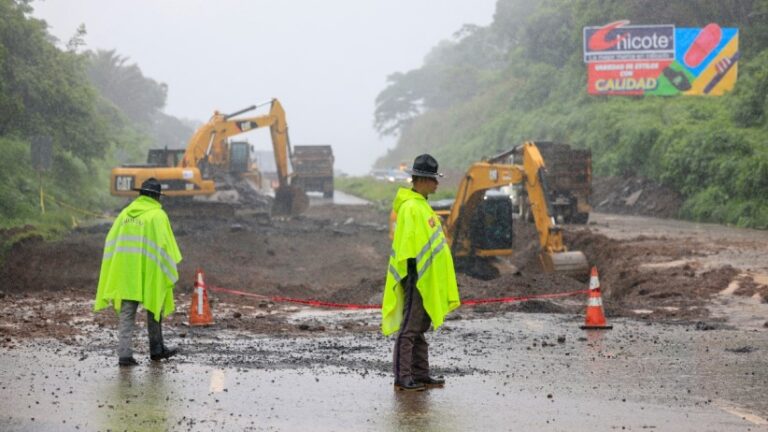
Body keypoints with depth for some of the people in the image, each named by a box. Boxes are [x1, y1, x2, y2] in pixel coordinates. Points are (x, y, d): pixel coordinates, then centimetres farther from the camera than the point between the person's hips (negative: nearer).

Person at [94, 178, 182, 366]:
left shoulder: (125, 213, 8)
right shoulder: (158, 216, -6)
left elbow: (111, 242, 9)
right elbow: (164, 246, -12)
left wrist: (113, 271, 13)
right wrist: (169, 273, -5)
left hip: (124, 272, 4)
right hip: (149, 272, -3)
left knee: (126, 314, 4)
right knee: (154, 307, 15)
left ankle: (125, 354, -6)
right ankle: (156, 349, 25)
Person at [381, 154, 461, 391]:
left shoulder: (421, 205, 16)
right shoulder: (410, 207, -15)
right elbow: (406, 242, -20)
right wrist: (411, 270, -22)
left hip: (426, 278, 10)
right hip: (416, 276, -10)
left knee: (421, 328, 15)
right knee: (409, 329, -7)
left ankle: (421, 374, 21)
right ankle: (402, 378, -5)